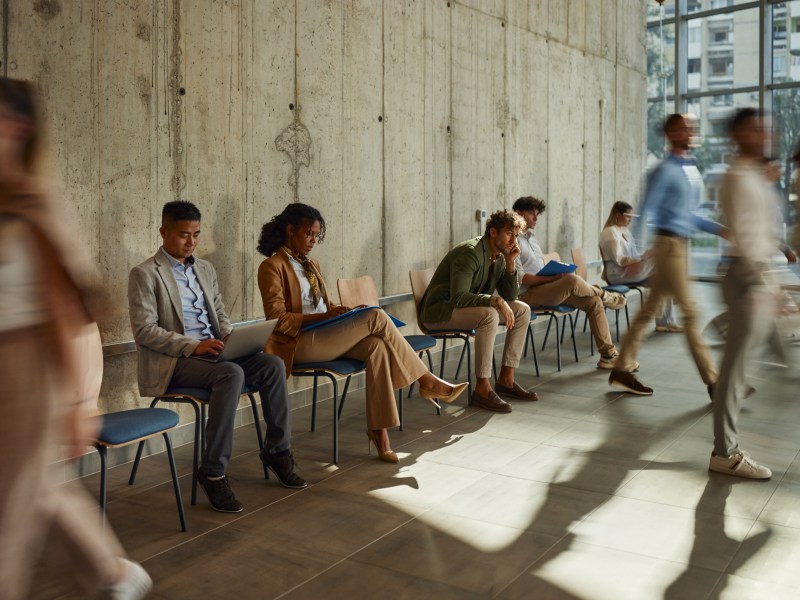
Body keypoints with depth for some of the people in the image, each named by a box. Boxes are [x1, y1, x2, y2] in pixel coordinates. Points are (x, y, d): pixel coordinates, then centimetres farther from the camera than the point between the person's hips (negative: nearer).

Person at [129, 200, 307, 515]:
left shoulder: (205, 268, 18)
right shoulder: (144, 274, -4)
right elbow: (144, 329, -12)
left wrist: (230, 339, -1)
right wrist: (193, 346, -22)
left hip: (211, 351, 7)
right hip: (171, 362, -6)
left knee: (273, 364, -16)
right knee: (232, 374, -34)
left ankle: (277, 451, -2)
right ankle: (213, 472, -25)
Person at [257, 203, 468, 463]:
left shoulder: (312, 265, 20)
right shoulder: (272, 266, -5)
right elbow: (278, 320, -13)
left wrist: (340, 311, 0)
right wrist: (322, 317, -20)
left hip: (323, 336, 7)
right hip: (299, 343, -7)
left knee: (376, 345, -25)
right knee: (376, 317, -22)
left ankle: (378, 429, -25)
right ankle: (427, 381, -11)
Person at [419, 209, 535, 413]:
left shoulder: (500, 256, 4)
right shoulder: (470, 253, -23)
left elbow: (510, 296, 5)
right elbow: (458, 297, -32)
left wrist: (511, 264, -8)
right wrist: (495, 300, -37)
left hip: (469, 306, 10)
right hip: (439, 310, -9)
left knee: (522, 310, 0)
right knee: (489, 315, -35)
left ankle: (506, 379, 3)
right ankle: (482, 389, -27)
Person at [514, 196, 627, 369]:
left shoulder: (532, 239, 21)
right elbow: (520, 277, -18)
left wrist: (557, 272, 0)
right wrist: (554, 277, -21)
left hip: (545, 288, 9)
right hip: (526, 295, -9)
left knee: (594, 302, -4)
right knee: (573, 280, -32)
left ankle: (608, 355, -2)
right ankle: (604, 295, 2)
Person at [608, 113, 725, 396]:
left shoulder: (680, 171, 18)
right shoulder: (665, 170, -11)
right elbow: (645, 212, -16)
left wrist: (718, 228, 19)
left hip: (679, 245, 9)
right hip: (669, 245, -9)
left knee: (649, 310, 9)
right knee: (690, 312, -6)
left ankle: (622, 370, 14)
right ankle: (712, 381, 0)